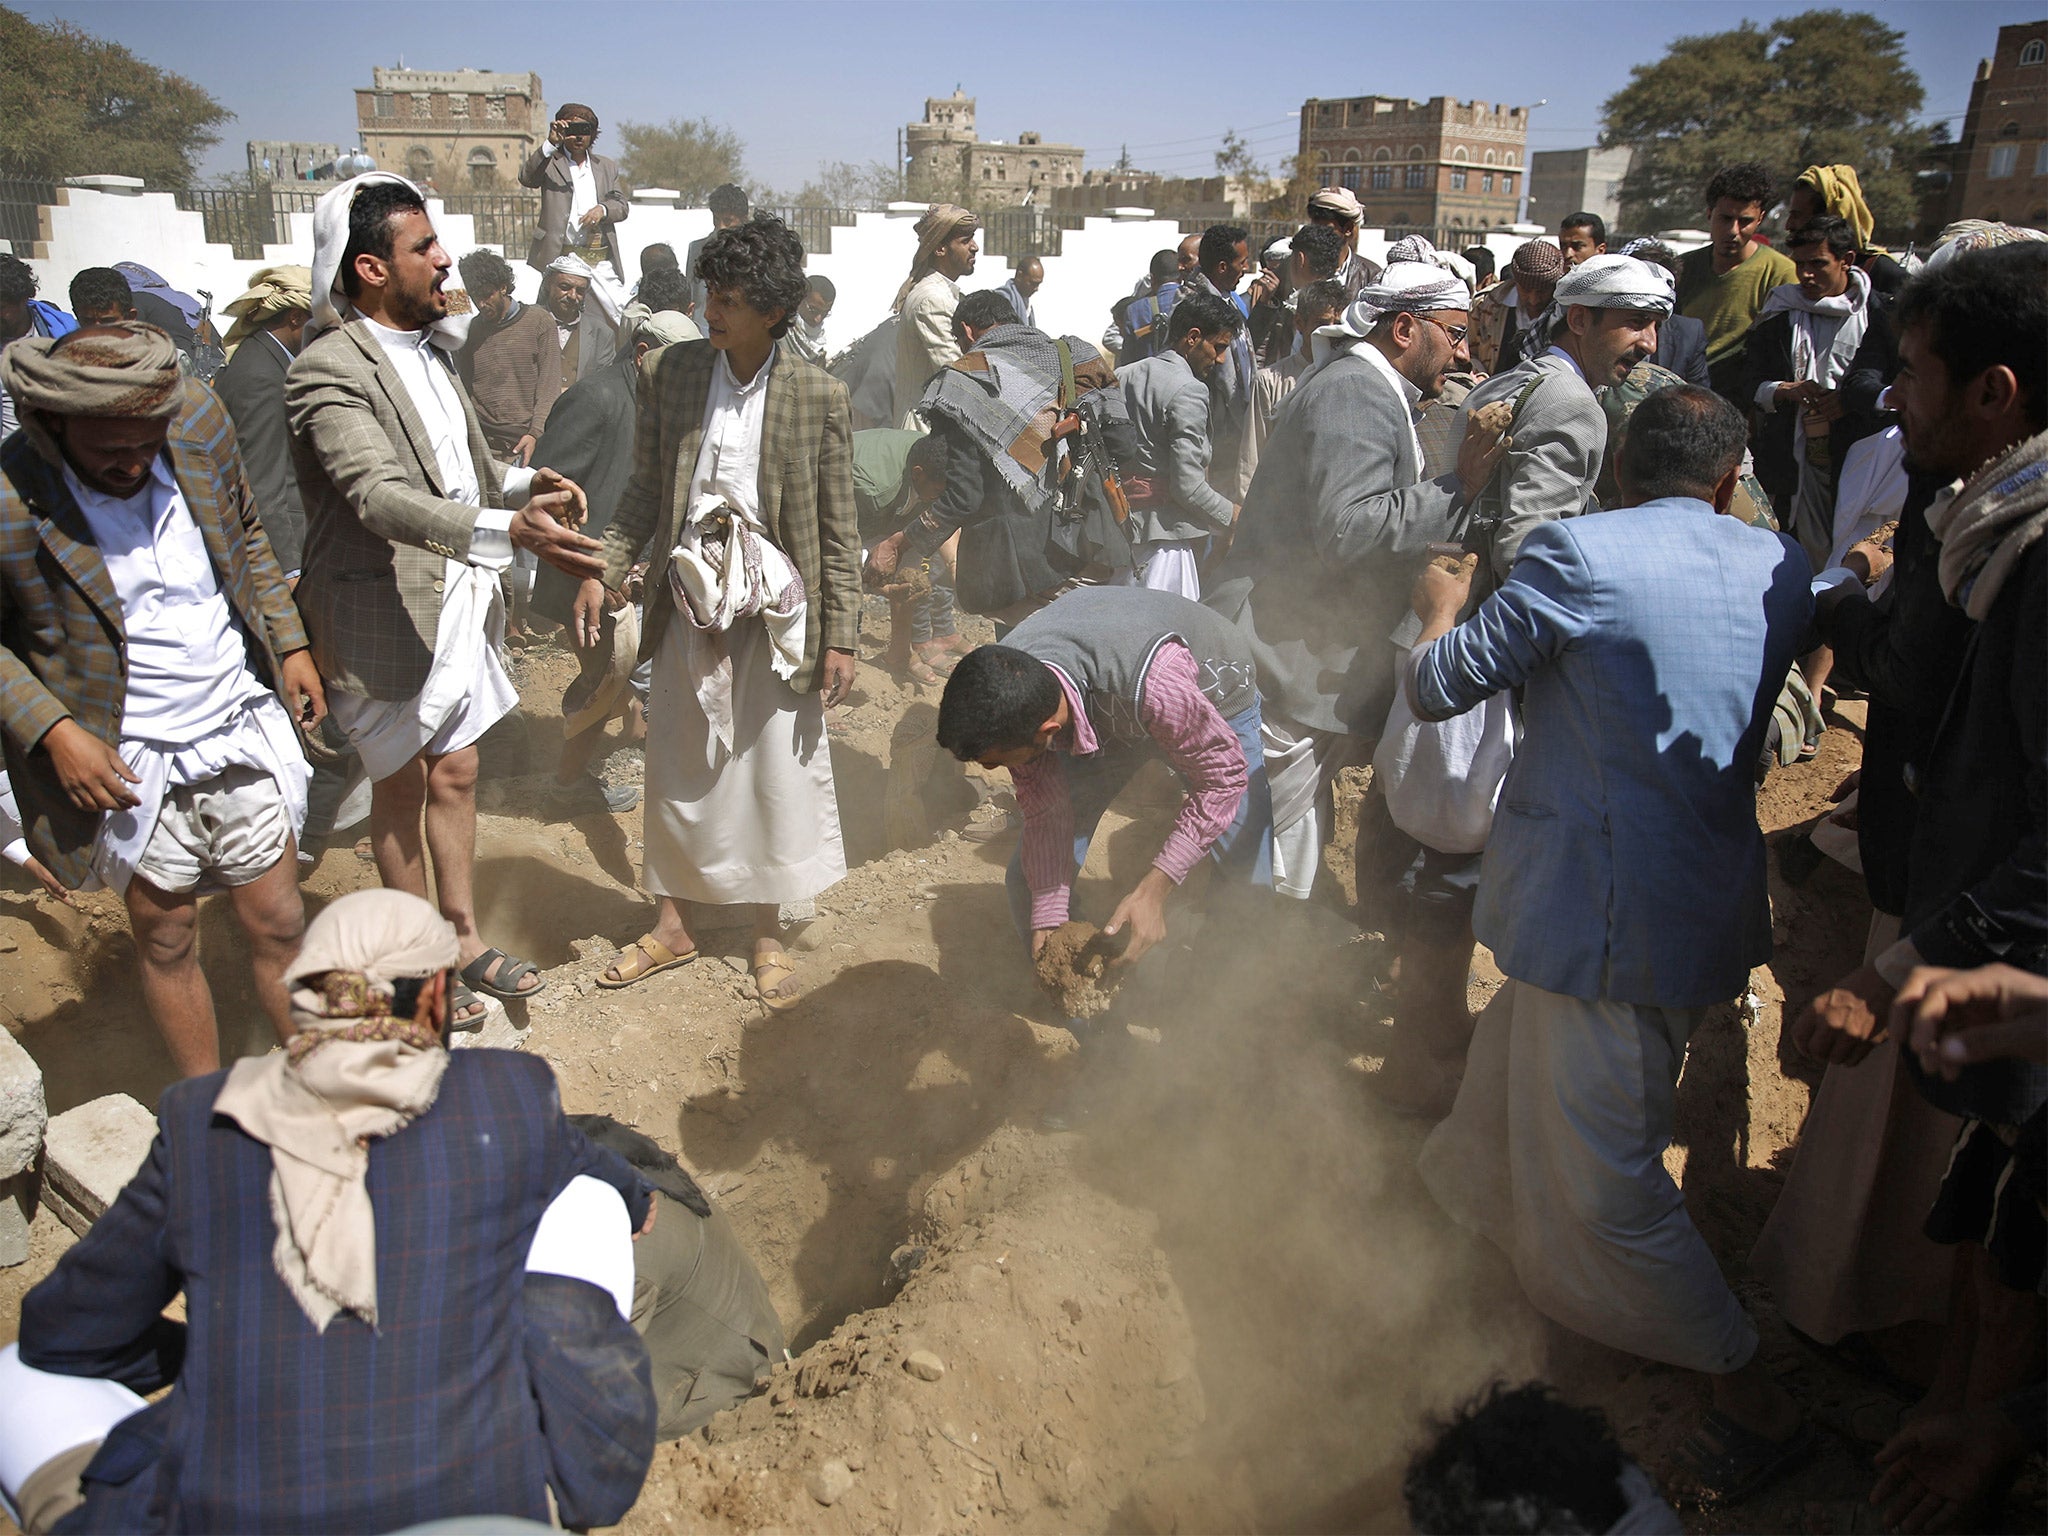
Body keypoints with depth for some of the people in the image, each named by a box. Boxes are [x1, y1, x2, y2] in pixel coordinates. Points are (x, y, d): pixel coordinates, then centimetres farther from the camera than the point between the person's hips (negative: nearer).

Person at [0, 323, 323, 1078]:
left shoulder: (200, 419, -7)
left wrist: (291, 645, 9)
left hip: (242, 727, 3)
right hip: (128, 765, -2)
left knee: (278, 926, 11)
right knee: (167, 940, 13)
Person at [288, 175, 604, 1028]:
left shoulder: (427, 346, 10)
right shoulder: (329, 371, -20)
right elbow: (382, 495, -33)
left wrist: (524, 480, 3)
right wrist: (510, 529, -46)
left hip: (459, 600, 8)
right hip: (387, 615, -8)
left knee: (455, 776, 17)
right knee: (402, 793, 9)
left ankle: (465, 940, 33)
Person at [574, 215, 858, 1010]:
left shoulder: (818, 396, -8)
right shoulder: (669, 372, 0)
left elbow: (838, 529, -5)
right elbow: (647, 489, 7)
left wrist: (840, 636, -7)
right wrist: (602, 570, -4)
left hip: (776, 614, -3)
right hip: (689, 605, 3)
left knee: (777, 773, 7)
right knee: (676, 768, 12)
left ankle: (768, 931, 27)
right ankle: (672, 924, 31)